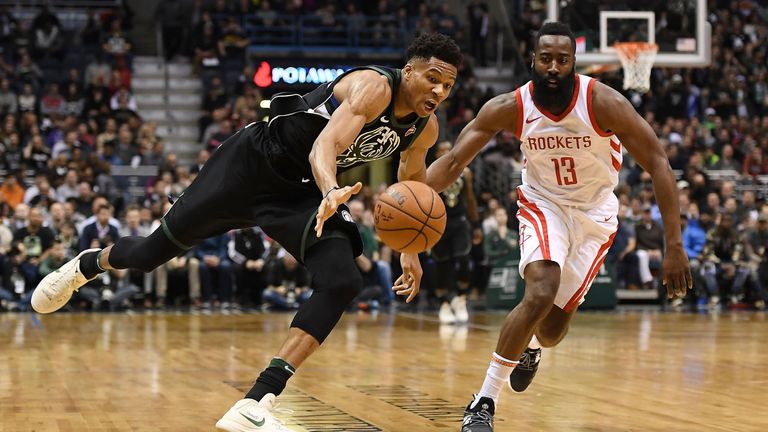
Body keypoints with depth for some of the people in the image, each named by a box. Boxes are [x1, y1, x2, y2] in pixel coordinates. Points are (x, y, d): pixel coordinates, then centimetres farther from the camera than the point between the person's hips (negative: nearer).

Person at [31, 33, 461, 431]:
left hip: (303, 192, 6)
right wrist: (331, 193, -62)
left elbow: (412, 178, 18)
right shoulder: (373, 87, -27)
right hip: (255, 163, -6)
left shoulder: (426, 128, -4)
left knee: (344, 283, -20)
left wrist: (411, 248, 15)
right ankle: (88, 264, 43)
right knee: (152, 252, 5)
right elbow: (324, 146, -42)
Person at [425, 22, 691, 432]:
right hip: (543, 203, 0)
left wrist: (674, 245, -27)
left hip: (593, 213, 0)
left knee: (552, 328, 1)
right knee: (540, 295, -28)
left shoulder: (604, 103, -25)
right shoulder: (508, 108, -20)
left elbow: (657, 163, -22)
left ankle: (531, 346, 43)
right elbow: (453, 160, -18)